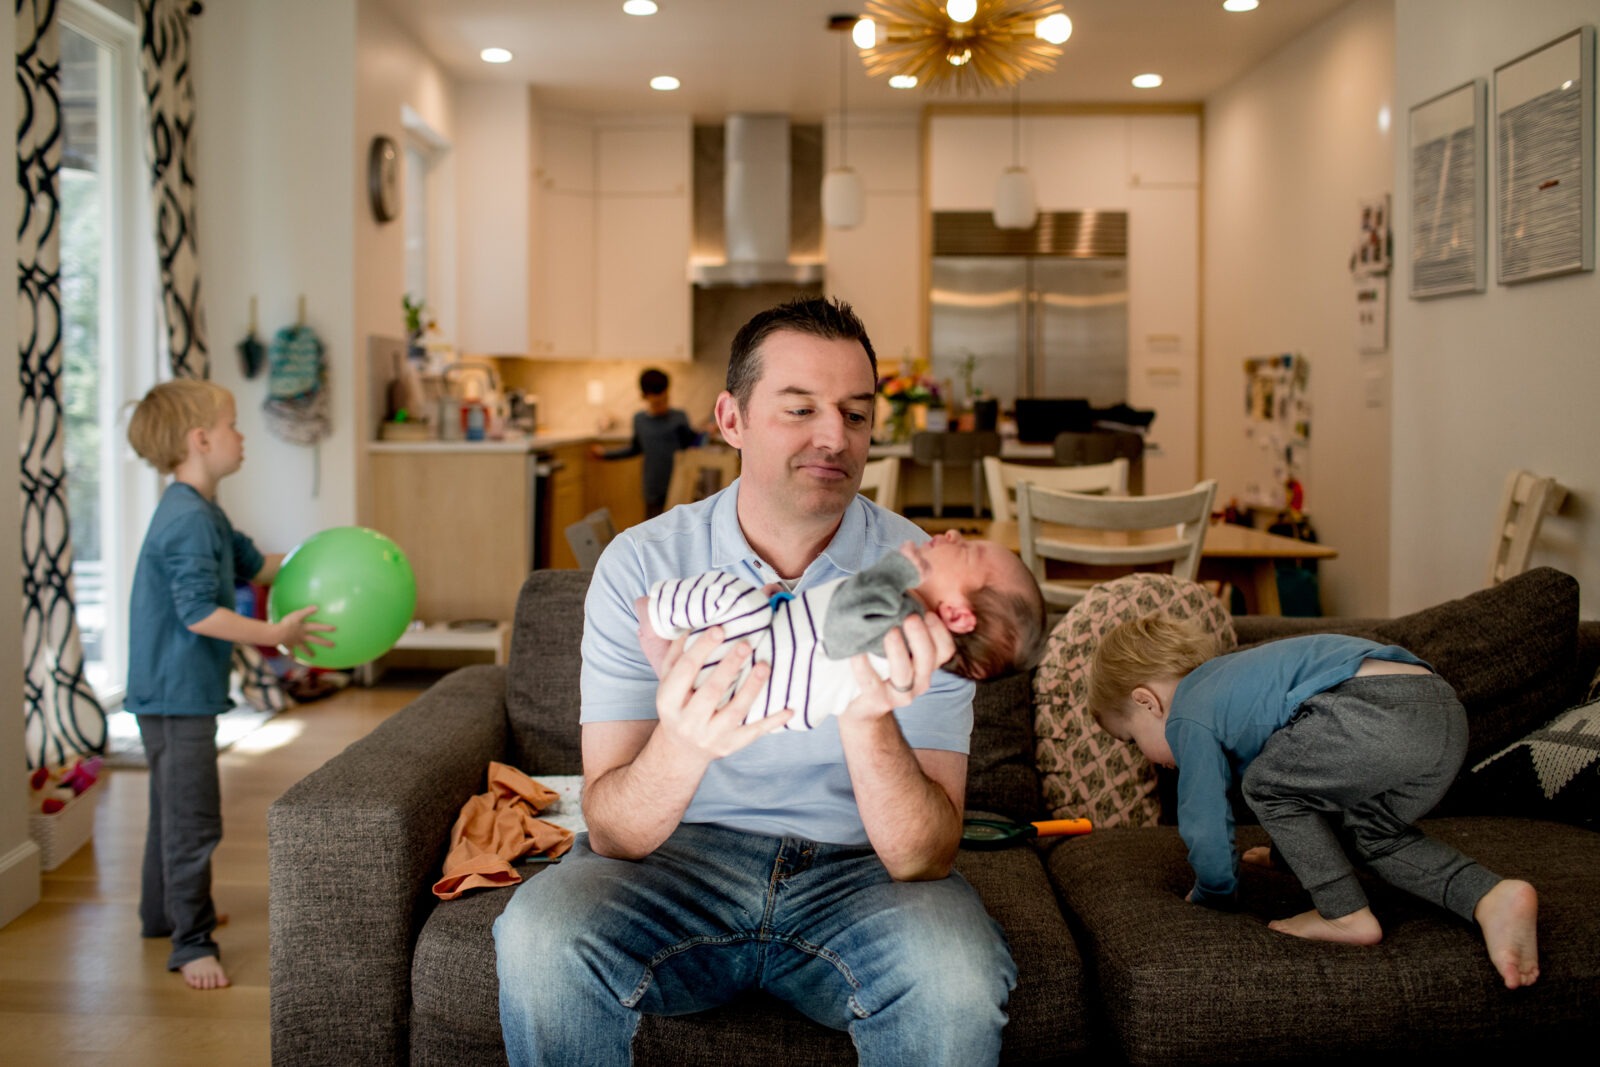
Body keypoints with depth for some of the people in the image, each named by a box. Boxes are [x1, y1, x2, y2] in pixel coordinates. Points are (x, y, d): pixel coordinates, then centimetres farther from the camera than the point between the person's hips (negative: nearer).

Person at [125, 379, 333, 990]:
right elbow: (199, 613, -28)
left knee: (174, 804, 24)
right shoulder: (189, 521, -22)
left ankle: (163, 910, 39)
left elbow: (250, 563, 25)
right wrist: (275, 635, -24)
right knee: (193, 817, -5)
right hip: (177, 692, -11)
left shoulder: (203, 513, 12)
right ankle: (191, 943, 2)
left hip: (177, 691, 11)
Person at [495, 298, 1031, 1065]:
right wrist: (681, 746, -37)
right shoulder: (643, 563, -8)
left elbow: (926, 858, -16)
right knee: (539, 935, -29)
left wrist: (871, 720, -36)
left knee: (955, 974, -32)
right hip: (678, 857, 1)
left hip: (854, 867, 0)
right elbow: (613, 834, -15)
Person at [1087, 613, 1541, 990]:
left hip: (1379, 714, -10)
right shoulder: (1226, 679, 37)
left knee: (1264, 785, 9)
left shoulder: (1187, 719, 9)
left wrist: (1210, 895, 32)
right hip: (1447, 710, 10)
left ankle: (1346, 915, 9)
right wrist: (1288, 851, 65)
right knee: (1372, 834, 27)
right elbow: (1308, 780, 52)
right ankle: (1492, 898, 8)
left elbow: (1208, 831, 12)